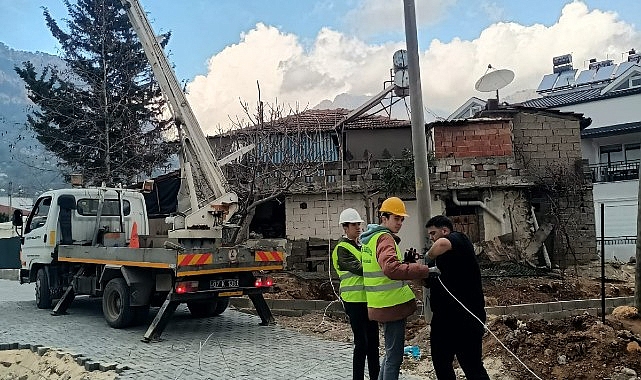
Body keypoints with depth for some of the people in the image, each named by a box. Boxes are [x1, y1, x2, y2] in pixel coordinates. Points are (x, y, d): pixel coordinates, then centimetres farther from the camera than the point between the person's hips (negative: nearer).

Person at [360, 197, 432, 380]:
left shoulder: (371, 237, 15)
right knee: (394, 354, -1)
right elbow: (391, 268, -34)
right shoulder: (384, 238, -17)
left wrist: (405, 261, 9)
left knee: (391, 351, 23)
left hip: (385, 304, 10)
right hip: (392, 304, -10)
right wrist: (425, 270, -36)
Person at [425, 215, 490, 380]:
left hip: (465, 318, -10)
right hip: (443, 318, 10)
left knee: (472, 367, -3)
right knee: (441, 364, 18)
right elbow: (428, 282, 15)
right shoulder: (442, 256, 18)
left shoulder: (459, 239, -7)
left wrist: (427, 258, -16)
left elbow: (443, 243, -32)